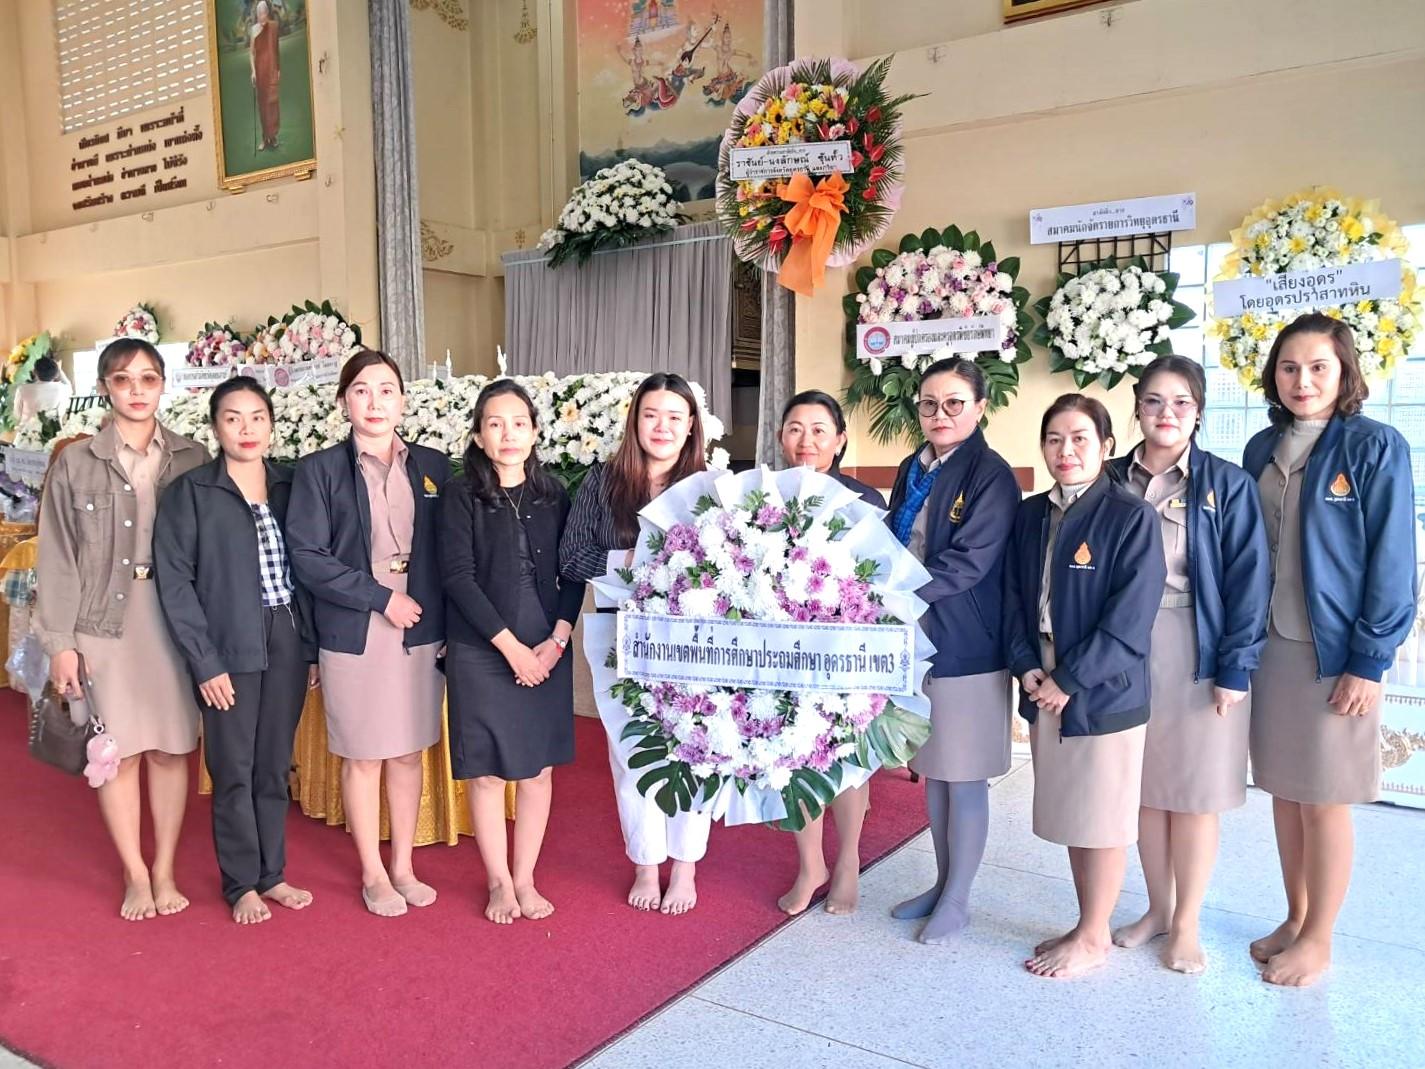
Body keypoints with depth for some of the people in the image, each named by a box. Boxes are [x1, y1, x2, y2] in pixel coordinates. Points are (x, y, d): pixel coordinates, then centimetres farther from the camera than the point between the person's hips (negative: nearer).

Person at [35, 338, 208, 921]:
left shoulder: (192, 459, 4)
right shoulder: (76, 463, 3)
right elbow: (58, 559, 2)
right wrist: (60, 642, -2)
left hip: (176, 616, 0)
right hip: (106, 619, 0)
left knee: (171, 747, 7)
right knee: (117, 750, 6)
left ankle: (165, 871, 22)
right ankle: (135, 874, 22)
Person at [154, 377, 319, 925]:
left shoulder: (290, 485, 6)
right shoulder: (189, 491, -4)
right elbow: (173, 580, -7)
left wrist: (313, 646, 3)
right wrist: (204, 661, -11)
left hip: (288, 641, 3)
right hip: (229, 648, -3)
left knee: (274, 765, 12)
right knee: (234, 769, 7)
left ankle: (272, 874, 27)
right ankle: (241, 884, 22)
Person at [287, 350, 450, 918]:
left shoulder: (433, 467, 6)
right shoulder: (319, 470, -2)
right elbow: (307, 557, -8)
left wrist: (447, 622, -2)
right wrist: (382, 597, -12)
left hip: (420, 633, 3)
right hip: (353, 636, -2)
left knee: (409, 754, 12)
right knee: (363, 758, 7)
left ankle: (403, 866, 28)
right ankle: (373, 874, 24)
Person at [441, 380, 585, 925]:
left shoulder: (553, 496, 6)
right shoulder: (461, 496, -3)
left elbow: (573, 575, 5)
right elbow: (458, 576, -10)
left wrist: (557, 640, -8)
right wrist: (511, 645, -14)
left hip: (547, 652, 3)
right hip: (481, 653, -3)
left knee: (537, 769, 9)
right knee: (486, 772, 5)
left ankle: (525, 880, 24)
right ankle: (499, 884, 22)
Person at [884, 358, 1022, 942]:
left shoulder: (992, 476, -11)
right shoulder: (912, 470, 10)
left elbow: (967, 563, -19)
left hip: (966, 647, -7)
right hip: (915, 636, 7)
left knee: (964, 777, 4)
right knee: (933, 769, 17)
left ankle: (957, 899, 20)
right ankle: (943, 883, 32)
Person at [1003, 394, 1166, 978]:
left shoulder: (1131, 517, -11)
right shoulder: (1029, 516, 8)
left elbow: (1130, 617, -16)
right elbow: (1014, 596, 9)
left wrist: (1069, 680, -15)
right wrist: (1027, 667, -5)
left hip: (1104, 692, -6)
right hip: (1045, 688, 6)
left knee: (1101, 819, 6)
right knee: (1070, 812, 16)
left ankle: (1093, 938, 23)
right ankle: (1088, 925, 32)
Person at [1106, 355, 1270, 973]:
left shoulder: (1227, 485, -4)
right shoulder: (1114, 481, 4)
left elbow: (1248, 579, -6)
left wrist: (1235, 668, -11)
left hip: (1198, 656, -3)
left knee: (1194, 793, 5)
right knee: (1144, 785, 12)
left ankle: (1186, 924, 21)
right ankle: (1158, 907, 29)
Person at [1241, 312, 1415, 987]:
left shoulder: (1375, 447, -9)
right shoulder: (1263, 450, 6)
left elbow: (1391, 562, -11)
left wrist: (1368, 661, -13)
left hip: (1334, 651, -5)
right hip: (1269, 645, 5)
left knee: (1324, 800, 5)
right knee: (1283, 789, 14)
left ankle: (1318, 940, 22)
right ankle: (1295, 919, 31)